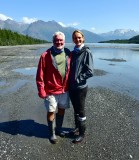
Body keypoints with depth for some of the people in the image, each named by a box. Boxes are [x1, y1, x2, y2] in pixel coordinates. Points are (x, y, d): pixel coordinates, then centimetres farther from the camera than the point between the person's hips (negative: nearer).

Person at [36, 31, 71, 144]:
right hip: (51, 91, -4)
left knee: (62, 110, 17)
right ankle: (52, 134, 28)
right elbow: (40, 75, -10)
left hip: (65, 90, 4)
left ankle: (59, 129, 39)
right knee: (51, 112, 8)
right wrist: (41, 91, -12)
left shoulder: (68, 54, 1)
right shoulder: (46, 55, -12)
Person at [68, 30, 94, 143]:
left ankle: (82, 133, 24)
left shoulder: (86, 52, -10)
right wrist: (70, 80, 5)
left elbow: (90, 72, -16)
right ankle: (77, 128, 39)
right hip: (72, 86, 6)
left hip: (81, 87, -6)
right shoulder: (73, 52, 8)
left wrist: (77, 79, -13)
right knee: (75, 109, 19)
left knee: (80, 111, 7)